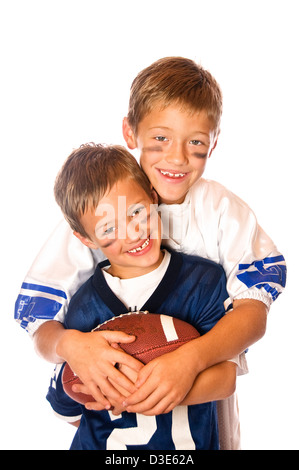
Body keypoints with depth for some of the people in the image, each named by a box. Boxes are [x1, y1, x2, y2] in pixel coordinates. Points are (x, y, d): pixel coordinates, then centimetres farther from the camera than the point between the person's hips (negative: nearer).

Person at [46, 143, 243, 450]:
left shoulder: (205, 280, -10)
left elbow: (225, 378, -17)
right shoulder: (85, 306, -9)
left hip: (188, 442, 1)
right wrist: (83, 354, -15)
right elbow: (63, 406, -1)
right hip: (103, 445, 0)